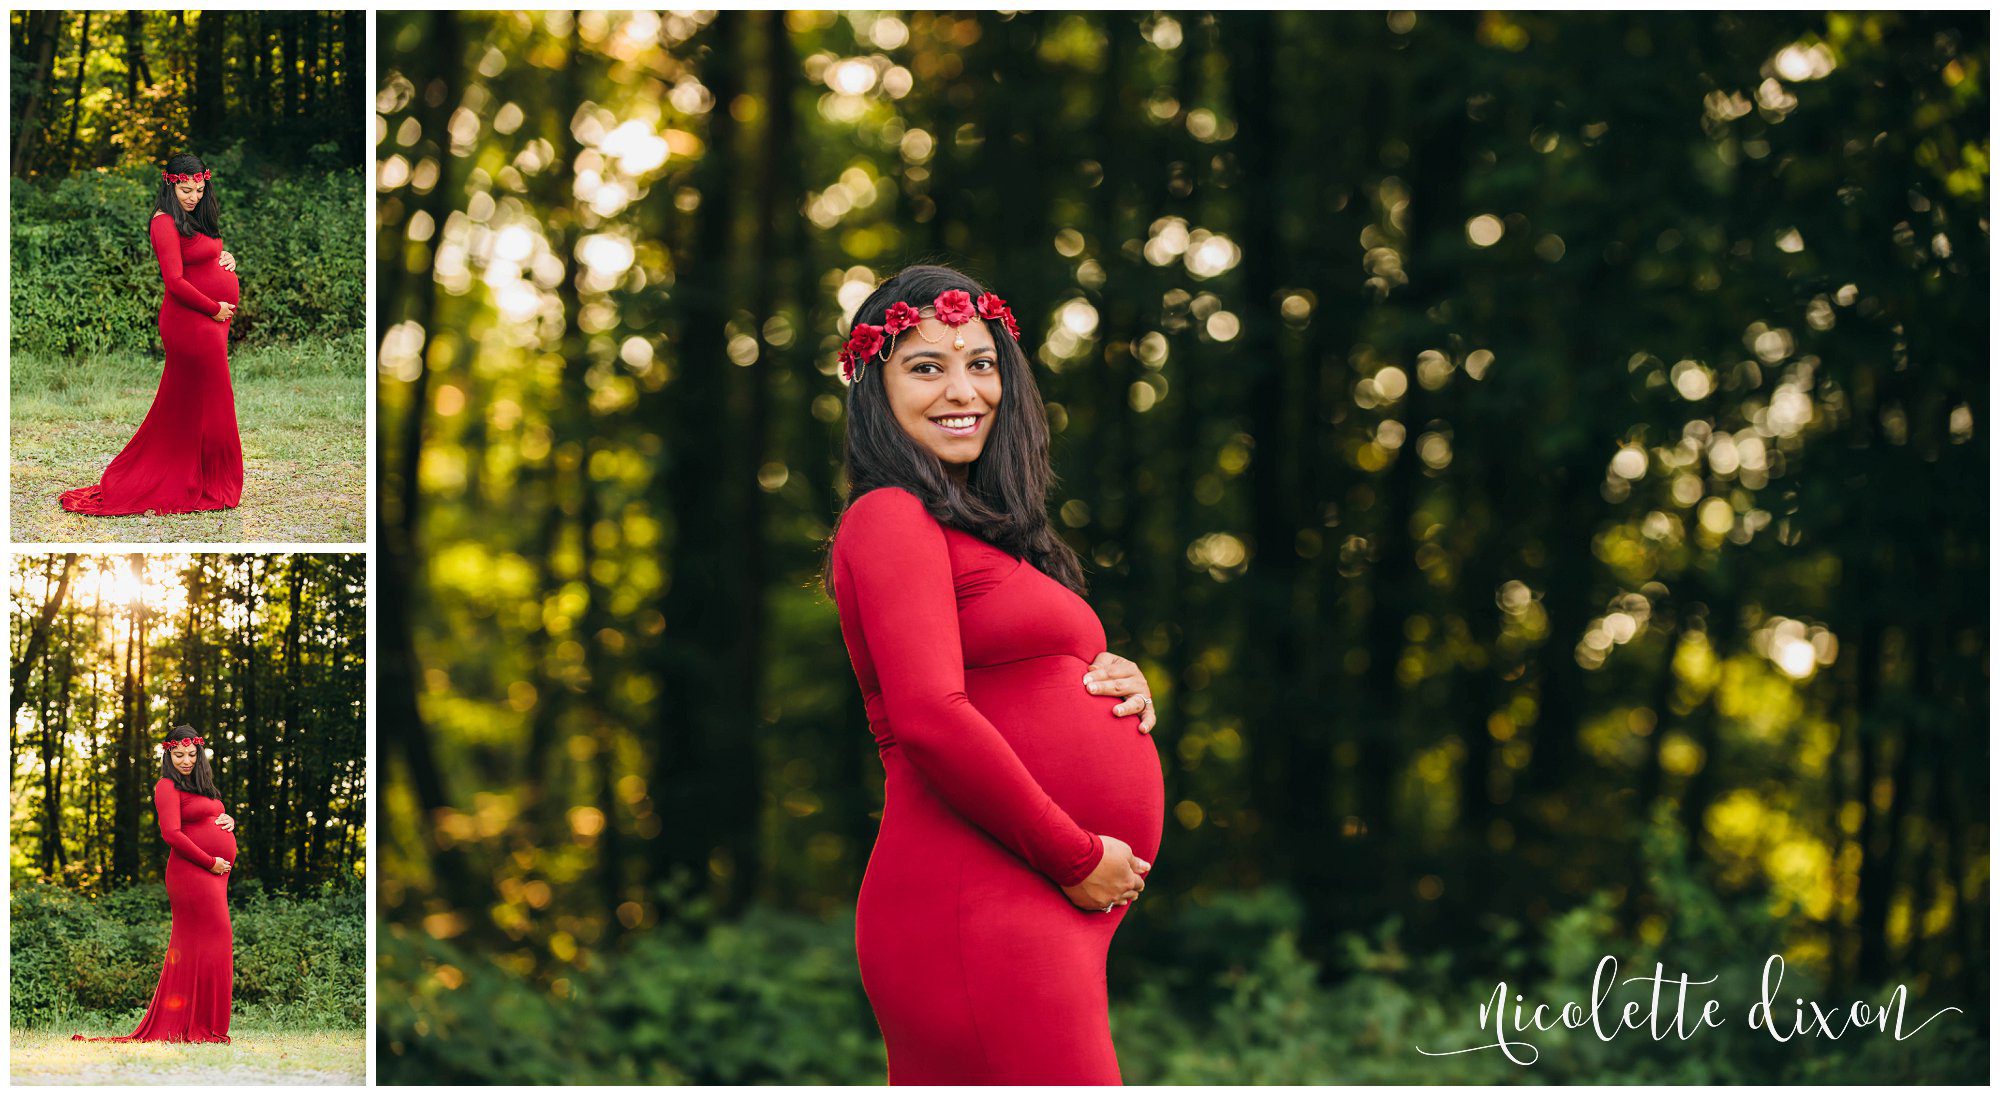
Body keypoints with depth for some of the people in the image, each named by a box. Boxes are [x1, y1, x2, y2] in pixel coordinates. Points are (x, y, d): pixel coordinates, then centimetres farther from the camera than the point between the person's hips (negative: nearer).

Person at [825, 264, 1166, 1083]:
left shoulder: (984, 531, 23)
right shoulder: (892, 519, -7)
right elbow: (930, 720, -18)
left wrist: (1115, 686, 6)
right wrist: (1077, 858, -12)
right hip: (978, 908, -10)